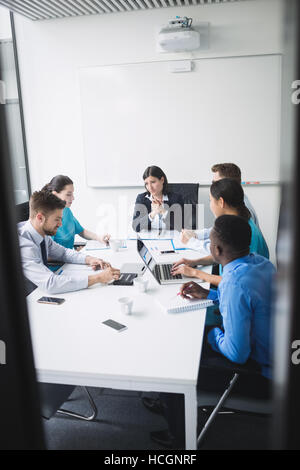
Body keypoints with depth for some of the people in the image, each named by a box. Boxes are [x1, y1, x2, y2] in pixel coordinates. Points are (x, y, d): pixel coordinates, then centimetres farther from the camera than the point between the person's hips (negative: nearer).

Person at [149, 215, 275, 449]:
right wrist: (207, 293, 10)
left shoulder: (235, 284, -34)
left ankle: (179, 439, 26)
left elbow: (237, 354, -31)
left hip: (259, 374, -9)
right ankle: (171, 405, 40)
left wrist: (215, 335, -10)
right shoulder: (262, 262, -5)